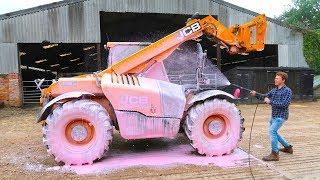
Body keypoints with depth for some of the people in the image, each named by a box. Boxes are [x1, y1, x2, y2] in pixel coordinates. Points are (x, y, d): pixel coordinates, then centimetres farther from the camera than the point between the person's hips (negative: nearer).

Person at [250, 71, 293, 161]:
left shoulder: (287, 91, -11)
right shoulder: (274, 90, 11)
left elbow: (285, 104, -22)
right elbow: (265, 96, 8)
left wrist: (270, 102, -23)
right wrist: (256, 94, -10)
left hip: (281, 116, -9)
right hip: (274, 115, 9)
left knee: (272, 131, -20)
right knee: (273, 132, 19)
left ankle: (274, 154, -13)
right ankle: (288, 147, 38)